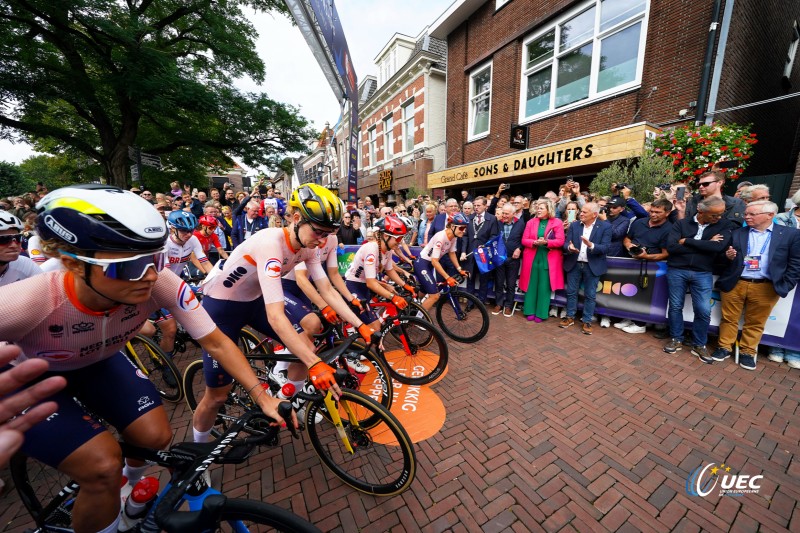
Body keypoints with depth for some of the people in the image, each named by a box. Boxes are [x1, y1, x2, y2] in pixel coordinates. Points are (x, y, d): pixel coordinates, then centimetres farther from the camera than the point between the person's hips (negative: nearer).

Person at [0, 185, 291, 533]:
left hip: (99, 364, 3)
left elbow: (216, 343, -27)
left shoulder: (162, 284, -32)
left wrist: (263, 397, -29)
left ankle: (132, 492, 32)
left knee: (156, 437, -5)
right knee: (103, 466, -18)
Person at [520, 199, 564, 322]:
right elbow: (524, 240, 2)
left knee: (544, 287, 2)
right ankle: (530, 311, 16)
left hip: (549, 259, -2)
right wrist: (535, 242, -17)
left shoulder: (557, 222, 0)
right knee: (531, 285, 6)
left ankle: (541, 313, 12)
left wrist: (546, 242, -22)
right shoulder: (531, 222, 7)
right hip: (532, 258, 2)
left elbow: (560, 241, -6)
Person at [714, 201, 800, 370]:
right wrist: (727, 256, -15)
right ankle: (724, 348, 19)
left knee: (755, 323, 10)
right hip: (734, 284, 1)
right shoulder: (737, 233, 4)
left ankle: (747, 352, 23)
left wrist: (784, 287, -4)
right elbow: (725, 259, 8)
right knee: (729, 318, 8)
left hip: (766, 288, 0)